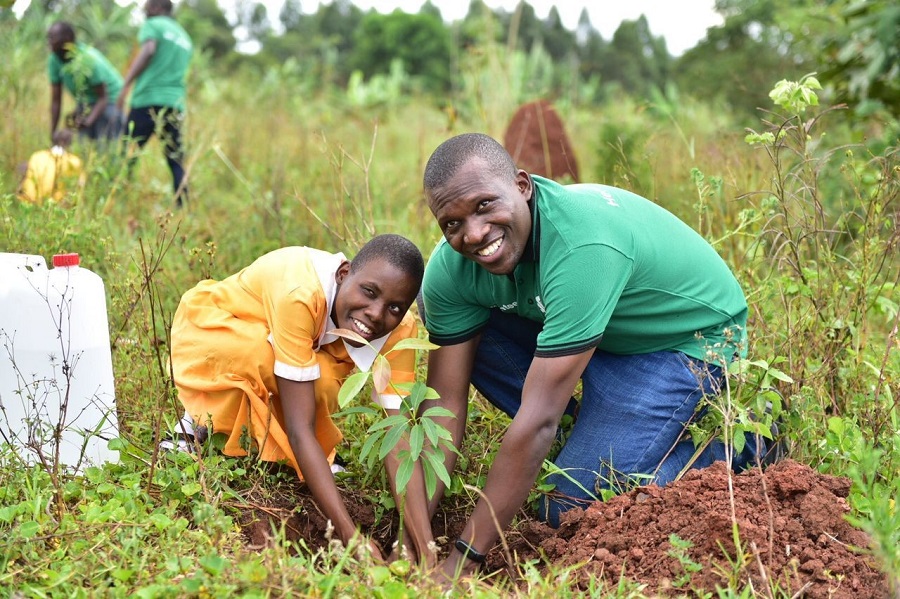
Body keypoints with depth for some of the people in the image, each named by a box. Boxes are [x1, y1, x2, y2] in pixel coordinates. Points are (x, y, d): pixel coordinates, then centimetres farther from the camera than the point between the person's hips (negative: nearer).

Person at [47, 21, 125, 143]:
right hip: (85, 103, 6)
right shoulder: (54, 60, -11)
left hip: (109, 99, -6)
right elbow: (56, 100, -7)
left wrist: (89, 121, -42)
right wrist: (52, 133, -9)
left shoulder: (89, 59, -28)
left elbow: (103, 98, -27)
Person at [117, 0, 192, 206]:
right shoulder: (185, 37, 24)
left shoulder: (153, 25, 4)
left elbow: (148, 50, -14)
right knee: (176, 162, 5)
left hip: (148, 99, -6)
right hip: (175, 103, 6)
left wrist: (125, 85, -17)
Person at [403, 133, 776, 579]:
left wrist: (463, 560, -35)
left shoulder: (582, 244, -38)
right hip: (601, 337, 7)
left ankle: (729, 446, 3)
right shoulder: (450, 270, -17)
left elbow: (538, 419, -38)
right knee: (462, 337, -12)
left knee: (572, 506, -17)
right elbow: (443, 406, -15)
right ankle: (594, 437, 2)